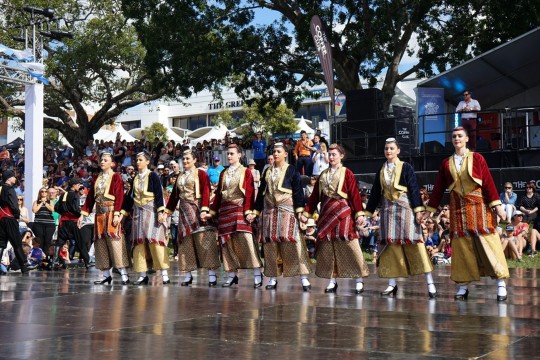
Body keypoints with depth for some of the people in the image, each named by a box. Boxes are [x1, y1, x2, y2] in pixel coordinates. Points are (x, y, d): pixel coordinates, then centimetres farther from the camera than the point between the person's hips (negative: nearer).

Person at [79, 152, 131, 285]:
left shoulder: (116, 177, -1)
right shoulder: (97, 179, 15)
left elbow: (119, 196, -10)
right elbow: (90, 197, 14)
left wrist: (117, 214, -21)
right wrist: (83, 214, 7)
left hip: (111, 213, -6)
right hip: (99, 214, 6)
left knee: (114, 241, -11)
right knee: (100, 243, 4)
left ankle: (124, 274, -9)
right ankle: (106, 275, 9)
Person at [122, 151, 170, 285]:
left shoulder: (153, 176, -2)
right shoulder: (135, 179, 14)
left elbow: (159, 194, -9)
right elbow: (129, 197, 19)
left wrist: (160, 212, -17)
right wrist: (123, 212, 16)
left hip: (151, 211, -6)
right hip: (138, 212, 6)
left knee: (154, 239, -13)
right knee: (139, 242, 2)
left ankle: (164, 274, -11)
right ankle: (142, 275, 6)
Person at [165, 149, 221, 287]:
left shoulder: (201, 174, -2)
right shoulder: (180, 176, 15)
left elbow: (206, 193, -11)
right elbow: (174, 194, 18)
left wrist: (204, 210, -23)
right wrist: (167, 210, 14)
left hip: (197, 209, -5)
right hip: (184, 210, 5)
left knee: (203, 239, -9)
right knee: (185, 241, 4)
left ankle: (212, 274, -8)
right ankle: (188, 275, 9)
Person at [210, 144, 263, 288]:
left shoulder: (246, 171, 2)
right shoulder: (223, 173, 16)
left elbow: (249, 193, -5)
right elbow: (219, 193, 16)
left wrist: (248, 211, -15)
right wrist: (212, 211, 10)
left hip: (240, 209, -5)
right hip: (225, 210, 5)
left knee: (245, 240, -13)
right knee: (227, 242, 3)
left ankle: (257, 274, -10)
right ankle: (231, 275, 9)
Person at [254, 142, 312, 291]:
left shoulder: (292, 170, 2)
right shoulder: (267, 171, 16)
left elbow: (298, 191, -4)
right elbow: (261, 192, 19)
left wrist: (299, 210, -14)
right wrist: (256, 211, 14)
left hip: (287, 209, -5)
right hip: (269, 210, 5)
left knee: (291, 239, -13)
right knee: (270, 241, 3)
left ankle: (304, 277, -12)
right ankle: (273, 277, 10)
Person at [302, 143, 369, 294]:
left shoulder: (347, 173, 0)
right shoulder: (323, 175, 14)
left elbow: (355, 195, -6)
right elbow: (315, 196, 15)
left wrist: (359, 214, -13)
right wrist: (306, 213, 11)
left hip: (343, 213, -5)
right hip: (326, 214, 5)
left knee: (349, 246, -7)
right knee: (327, 247, 4)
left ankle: (359, 281, 0)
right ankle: (332, 281, 12)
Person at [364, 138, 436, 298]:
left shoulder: (406, 167, -1)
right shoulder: (381, 171, 13)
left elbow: (414, 189, -6)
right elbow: (375, 193, 16)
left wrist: (418, 210, -14)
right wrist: (367, 213, 13)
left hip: (405, 208, -5)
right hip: (388, 209, 5)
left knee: (413, 242, -10)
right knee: (390, 244, 3)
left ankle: (430, 283, -10)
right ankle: (392, 283, 9)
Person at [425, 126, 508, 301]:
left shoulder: (477, 158, 1)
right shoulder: (446, 163, 9)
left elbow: (488, 182, -3)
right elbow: (439, 188, 13)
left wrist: (497, 205, -10)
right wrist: (430, 209, 13)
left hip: (478, 206, -3)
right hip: (458, 208, 3)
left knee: (487, 242, -6)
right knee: (462, 246, 3)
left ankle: (501, 283, -4)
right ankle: (463, 285, 9)